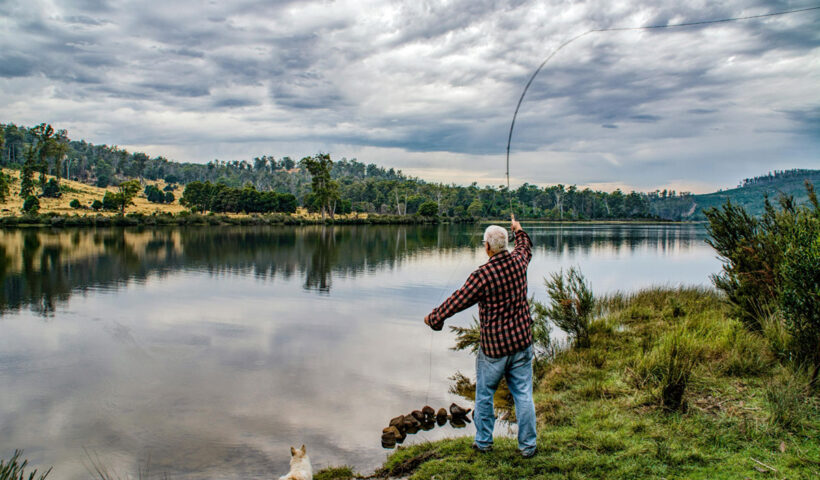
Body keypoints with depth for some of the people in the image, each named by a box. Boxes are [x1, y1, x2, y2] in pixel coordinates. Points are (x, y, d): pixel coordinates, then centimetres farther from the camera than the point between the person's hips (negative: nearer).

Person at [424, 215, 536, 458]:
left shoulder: (482, 275, -20)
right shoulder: (518, 262, -4)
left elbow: (457, 301, -12)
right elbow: (526, 248, 22)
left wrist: (433, 317, 3)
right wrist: (518, 230, 42)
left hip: (493, 347, -5)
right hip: (521, 342, 5)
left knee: (484, 395, 14)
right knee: (523, 395, 11)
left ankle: (483, 442, 26)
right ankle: (527, 446, 19)